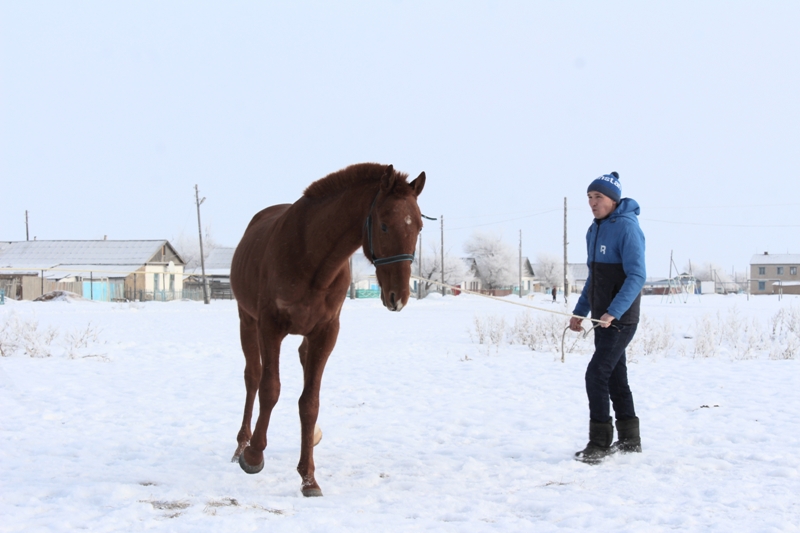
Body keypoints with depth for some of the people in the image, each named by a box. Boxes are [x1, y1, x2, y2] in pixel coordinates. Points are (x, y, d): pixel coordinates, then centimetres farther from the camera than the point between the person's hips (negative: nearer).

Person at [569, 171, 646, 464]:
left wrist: (613, 312, -29)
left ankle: (599, 443, -7)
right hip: (602, 319, 9)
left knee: (596, 374, -13)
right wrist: (579, 312, 17)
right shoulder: (594, 231, 12)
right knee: (615, 376, 13)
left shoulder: (627, 228, -15)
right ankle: (629, 439, 22)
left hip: (620, 319, -9)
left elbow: (636, 277, -23)